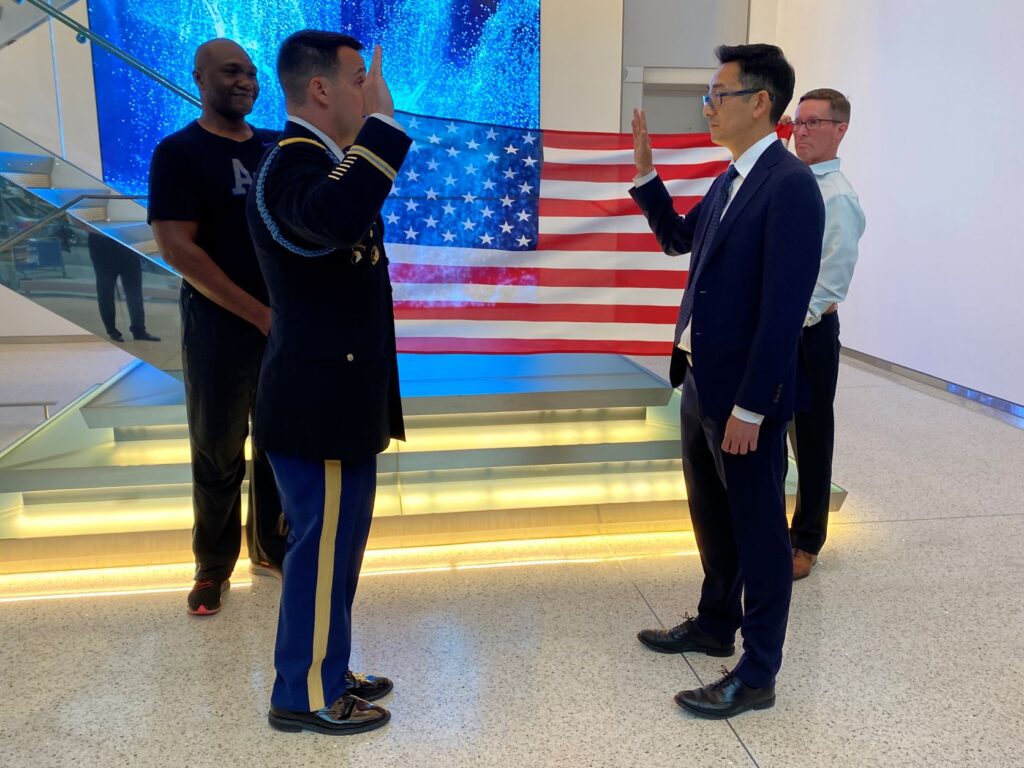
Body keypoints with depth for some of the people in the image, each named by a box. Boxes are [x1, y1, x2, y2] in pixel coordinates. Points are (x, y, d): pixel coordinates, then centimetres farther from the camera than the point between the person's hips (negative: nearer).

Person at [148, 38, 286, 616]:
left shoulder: (276, 148, 10)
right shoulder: (179, 152, -5)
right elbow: (177, 247, -14)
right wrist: (258, 313, -17)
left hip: (287, 323, 5)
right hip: (220, 328, -5)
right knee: (219, 454, 6)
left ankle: (271, 546, 31)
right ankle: (214, 567, 23)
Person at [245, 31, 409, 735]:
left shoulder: (310, 161, 14)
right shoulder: (294, 164, -19)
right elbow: (337, 218, -44)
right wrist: (381, 121, -33)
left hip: (332, 399, 10)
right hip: (321, 406, -10)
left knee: (332, 546, 19)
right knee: (323, 551, 4)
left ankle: (324, 672, 36)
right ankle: (305, 697, 23)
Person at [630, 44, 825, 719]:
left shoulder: (789, 185, -18)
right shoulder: (730, 180, 10)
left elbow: (784, 308, -23)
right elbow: (679, 237, 25)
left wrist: (750, 407, -22)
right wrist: (645, 170, 14)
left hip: (745, 392, -9)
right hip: (700, 379, 9)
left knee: (757, 531, 5)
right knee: (712, 515, 22)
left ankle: (758, 674, 21)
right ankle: (716, 623, 43)